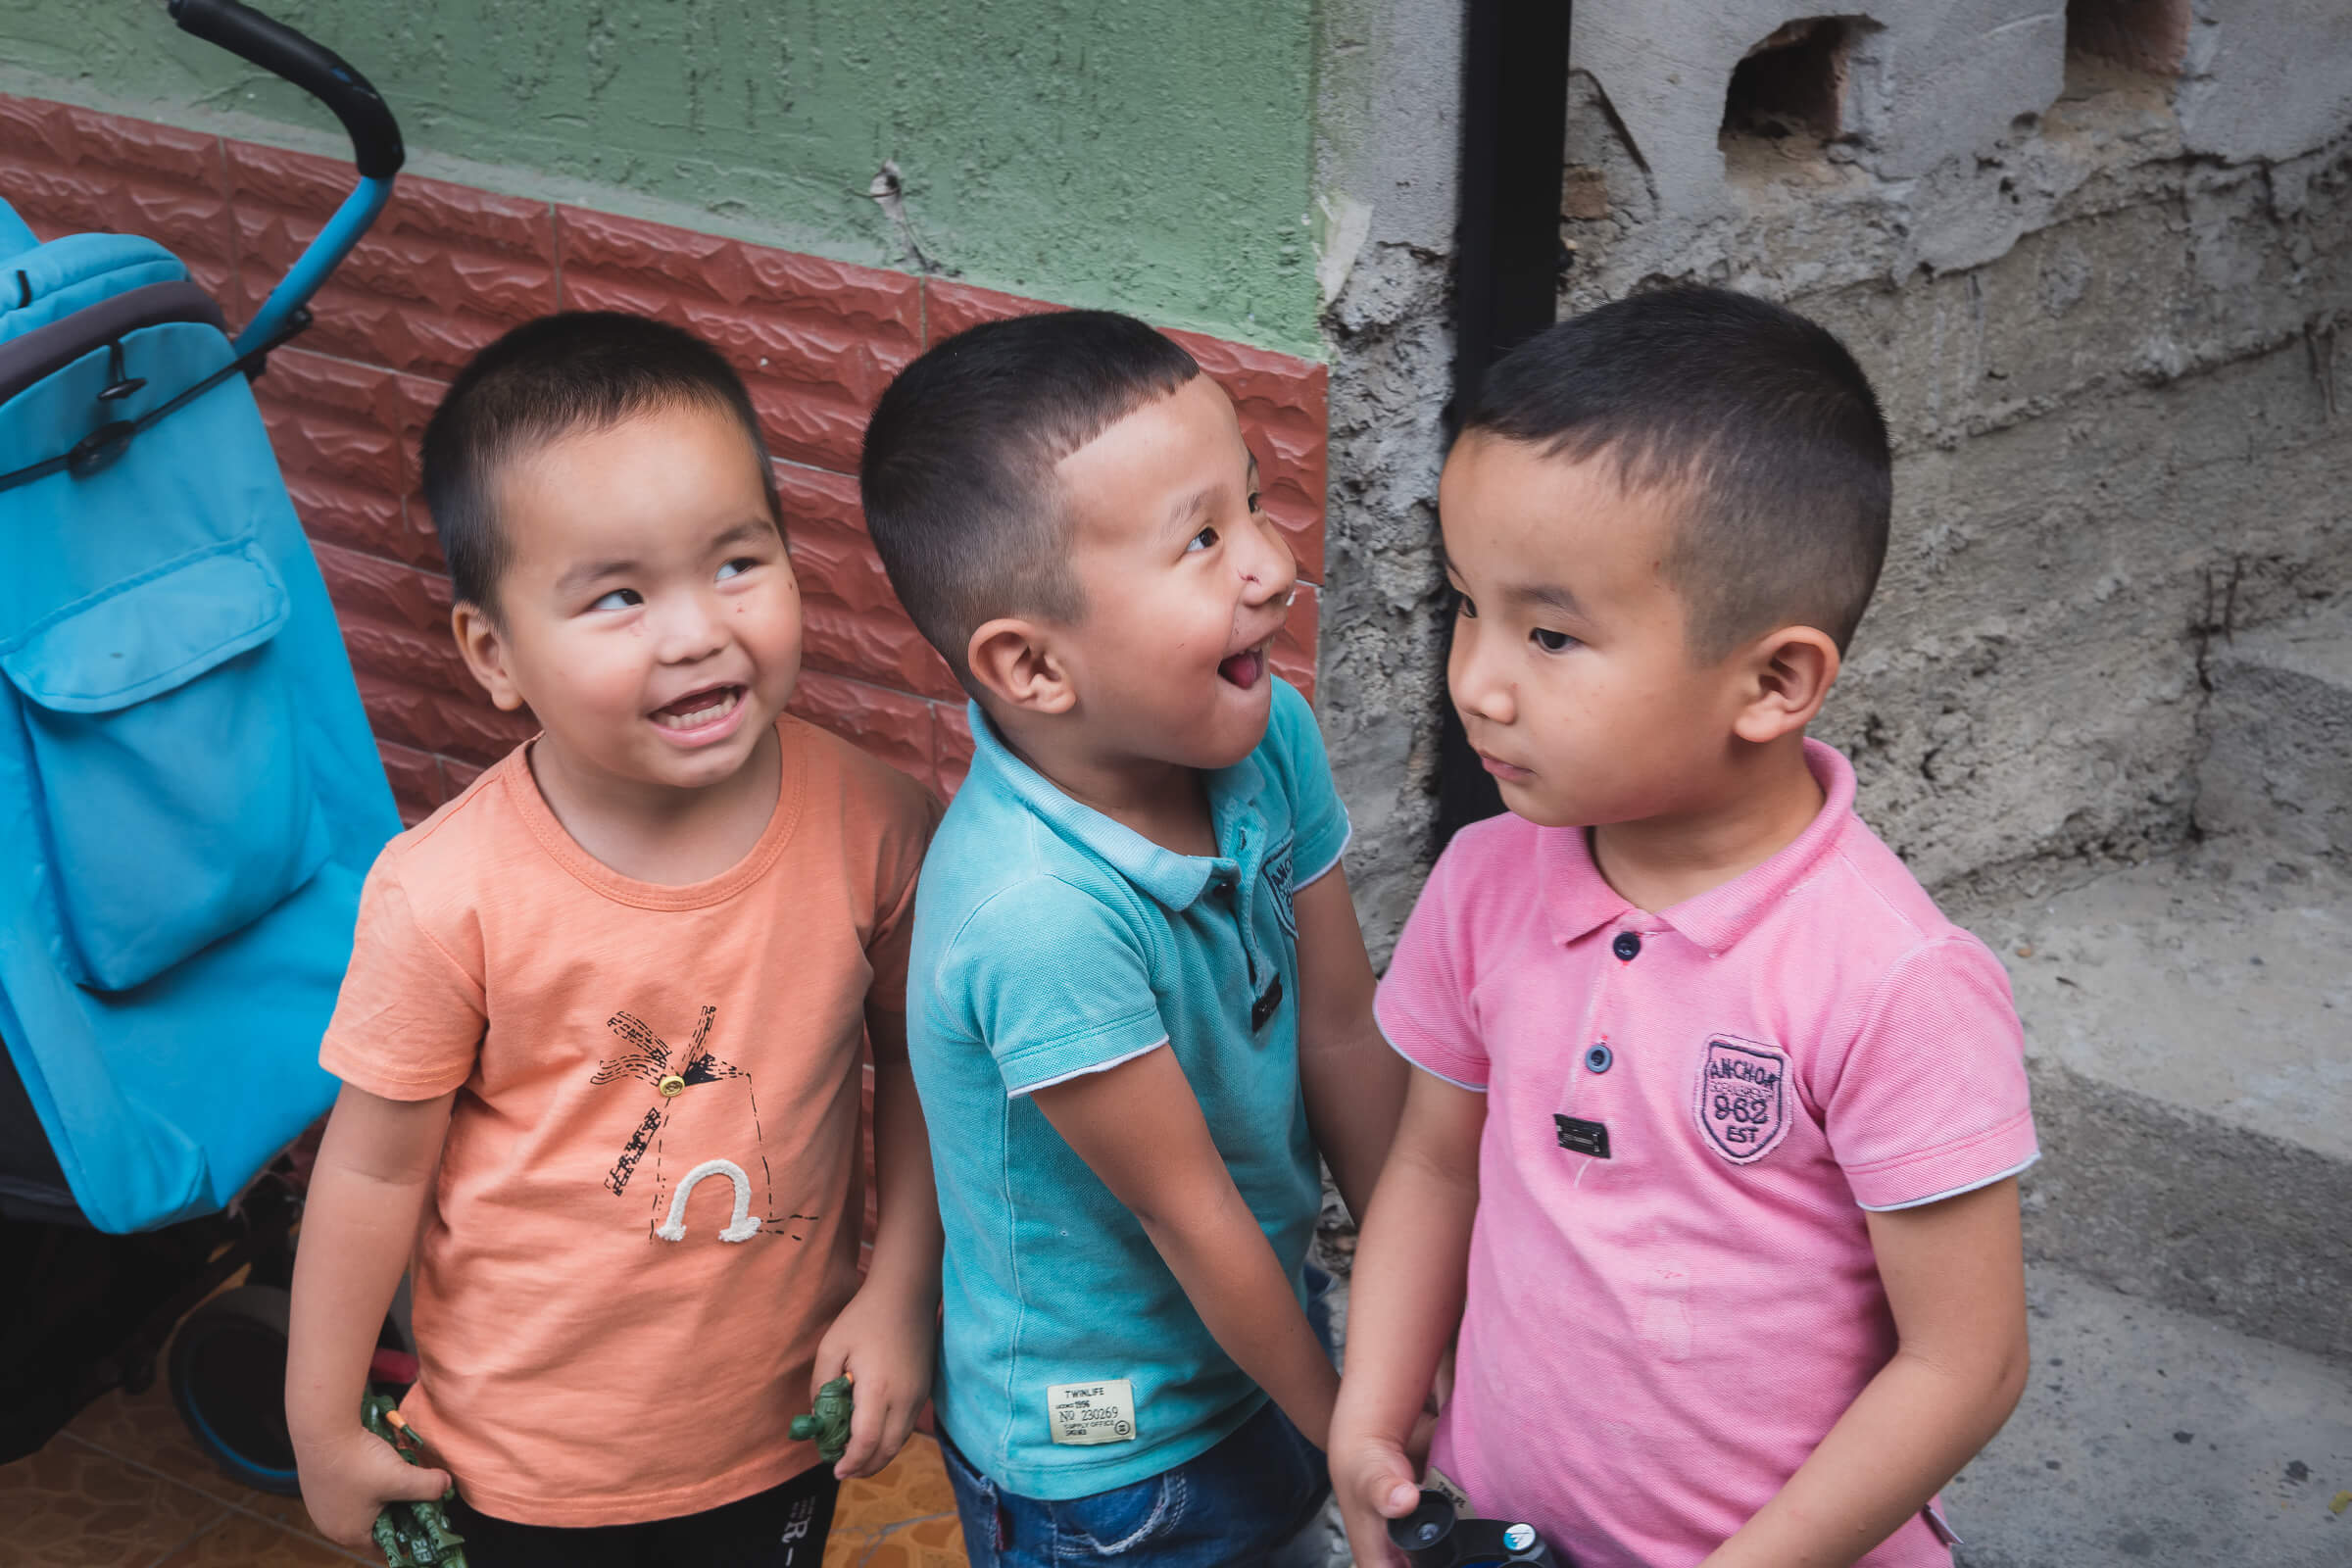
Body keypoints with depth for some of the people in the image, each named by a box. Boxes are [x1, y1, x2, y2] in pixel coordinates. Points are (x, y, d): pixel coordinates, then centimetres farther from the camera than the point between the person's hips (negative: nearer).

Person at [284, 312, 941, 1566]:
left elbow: (915, 1059, -2)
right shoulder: (450, 898, -25)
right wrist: (326, 1427, -5)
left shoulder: (870, 826, -17)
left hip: (783, 1429, 3)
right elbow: (376, 1166, -13)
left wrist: (900, 1291, -4)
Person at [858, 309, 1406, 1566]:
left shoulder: (1269, 738, -15)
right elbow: (1190, 1212, -22)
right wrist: (1349, 1428, -9)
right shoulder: (1040, 914, -35)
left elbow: (1344, 1041, -3)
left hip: (1257, 1358, 6)